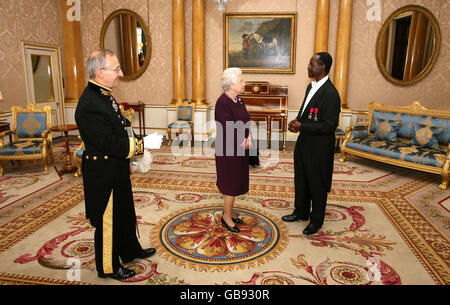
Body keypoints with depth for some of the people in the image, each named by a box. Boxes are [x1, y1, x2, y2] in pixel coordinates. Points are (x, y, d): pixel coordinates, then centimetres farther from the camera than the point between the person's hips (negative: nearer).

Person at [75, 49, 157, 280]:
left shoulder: (104, 96, 6)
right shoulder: (89, 105, -26)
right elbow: (110, 144, -29)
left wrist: (133, 143, -2)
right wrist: (140, 145, -16)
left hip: (117, 171, 10)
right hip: (103, 176, -10)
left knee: (125, 214, 24)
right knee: (107, 221, 9)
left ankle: (131, 250, 46)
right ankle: (108, 268, 30)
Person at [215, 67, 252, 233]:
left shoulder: (238, 100, 7)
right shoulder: (223, 103, -19)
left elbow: (245, 122, 9)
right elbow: (228, 130, -22)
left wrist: (248, 137, -9)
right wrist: (243, 143, -13)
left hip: (240, 149, 8)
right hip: (229, 151, -8)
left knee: (235, 183, 17)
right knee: (231, 184, 3)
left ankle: (228, 213, 33)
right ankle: (227, 218, 21)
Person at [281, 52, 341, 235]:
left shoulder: (330, 94, -21)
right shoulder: (311, 86, 8)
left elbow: (329, 125, -22)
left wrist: (302, 126, -21)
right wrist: (298, 120, -1)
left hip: (319, 147, -9)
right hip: (304, 143, 9)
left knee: (317, 184, 8)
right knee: (301, 180, 21)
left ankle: (316, 220, 27)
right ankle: (301, 212, 41)